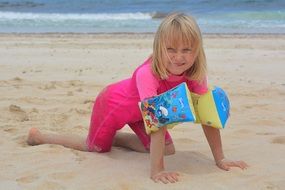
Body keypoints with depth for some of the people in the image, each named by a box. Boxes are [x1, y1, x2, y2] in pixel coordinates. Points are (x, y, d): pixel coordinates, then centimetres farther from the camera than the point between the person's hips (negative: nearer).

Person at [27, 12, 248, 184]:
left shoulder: (194, 74, -26)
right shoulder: (147, 74, -44)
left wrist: (220, 158, -24)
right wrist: (156, 170, -50)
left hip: (137, 112, 6)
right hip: (112, 103, -6)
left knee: (168, 149, 1)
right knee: (95, 148, 12)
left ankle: (116, 138, 24)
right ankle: (39, 136, 35)